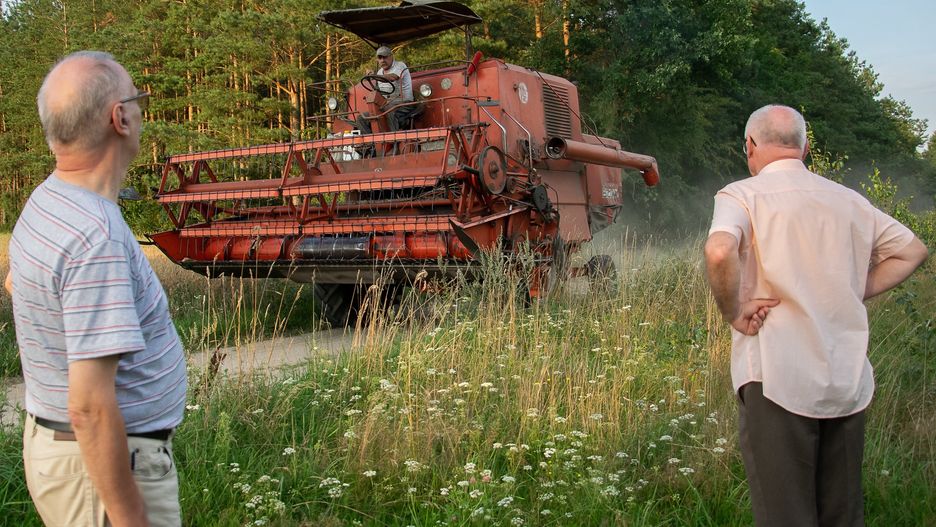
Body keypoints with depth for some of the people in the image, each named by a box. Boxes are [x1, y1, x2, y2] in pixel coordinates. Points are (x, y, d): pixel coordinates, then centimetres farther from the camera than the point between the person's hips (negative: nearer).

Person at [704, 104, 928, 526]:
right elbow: (912, 250, 19)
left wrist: (734, 314, -11)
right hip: (849, 380, 6)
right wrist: (854, 294, 13)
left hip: (777, 378, -5)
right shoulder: (849, 200, 12)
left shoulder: (742, 195, -5)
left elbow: (719, 252, -25)